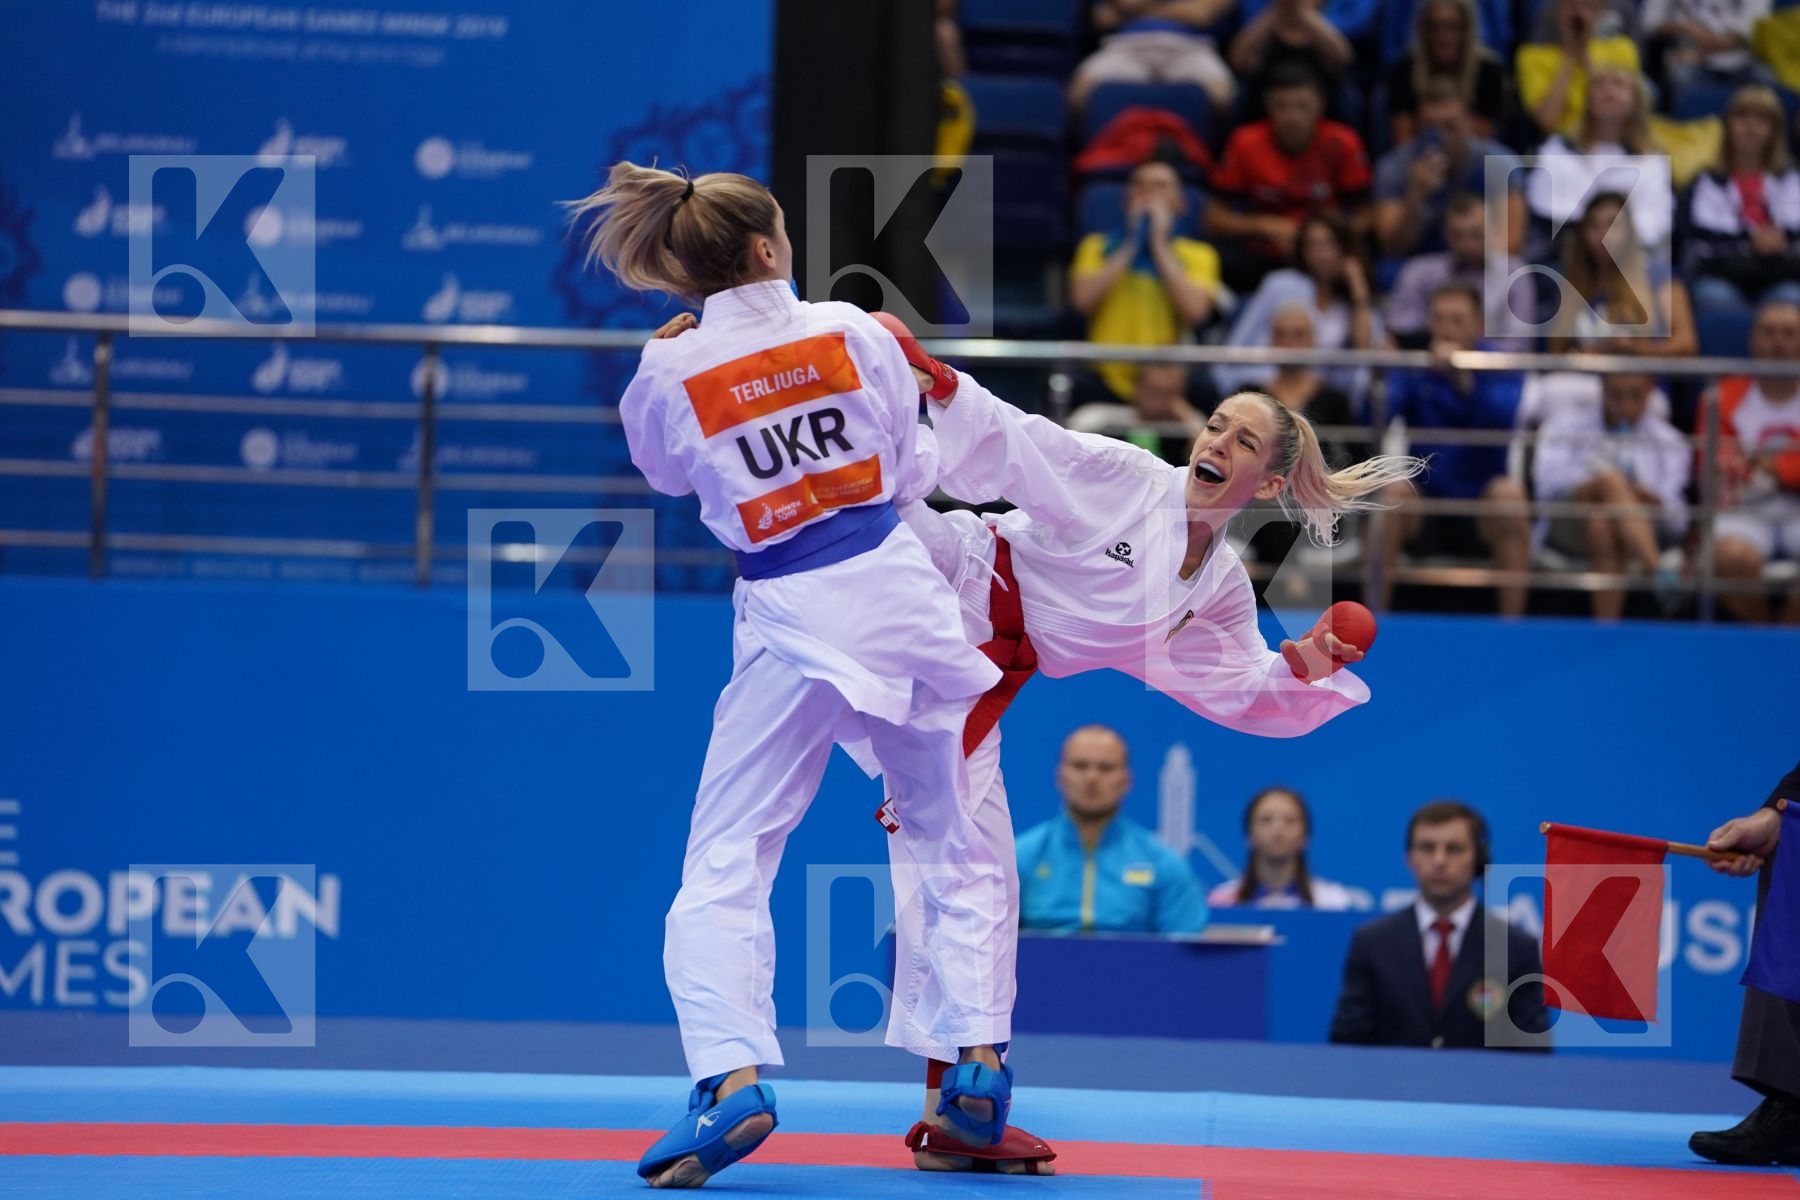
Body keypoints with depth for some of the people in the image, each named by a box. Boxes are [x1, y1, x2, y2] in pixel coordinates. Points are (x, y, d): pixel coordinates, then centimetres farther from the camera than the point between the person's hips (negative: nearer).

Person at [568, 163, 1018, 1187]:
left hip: (791, 621, -2)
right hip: (897, 586, 2)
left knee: (727, 862, 1)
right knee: (953, 840, 19)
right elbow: (910, 472, 8)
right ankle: (981, 1052, 14)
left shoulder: (667, 374, -6)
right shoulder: (854, 332, -3)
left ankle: (732, 1074, -17)